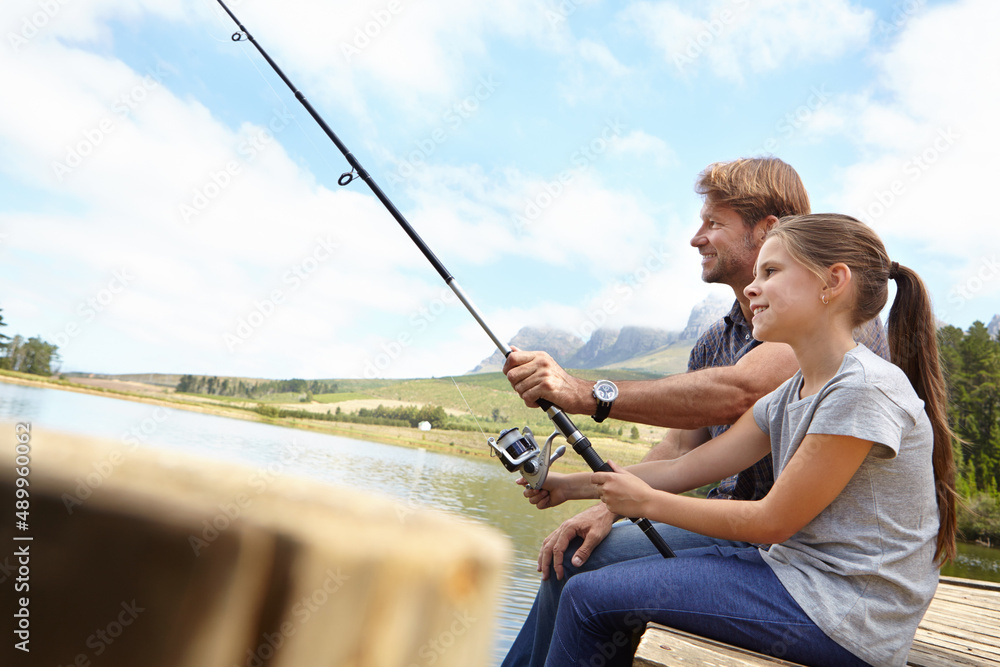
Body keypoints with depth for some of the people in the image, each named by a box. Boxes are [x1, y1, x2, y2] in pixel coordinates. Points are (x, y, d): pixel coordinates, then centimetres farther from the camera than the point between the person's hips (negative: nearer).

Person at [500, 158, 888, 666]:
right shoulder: (715, 341, 12)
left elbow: (736, 394, -30)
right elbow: (679, 446, 7)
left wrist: (588, 395, -32)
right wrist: (609, 505, -10)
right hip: (728, 528, 8)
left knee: (581, 566, -17)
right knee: (569, 552, 0)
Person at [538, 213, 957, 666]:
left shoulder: (866, 389, -19)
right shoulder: (791, 395, 9)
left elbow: (772, 522, -17)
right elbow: (687, 468, 7)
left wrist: (647, 501, -9)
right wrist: (572, 485, 3)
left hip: (845, 624, -8)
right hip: (793, 571, 9)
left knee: (592, 597, -13)